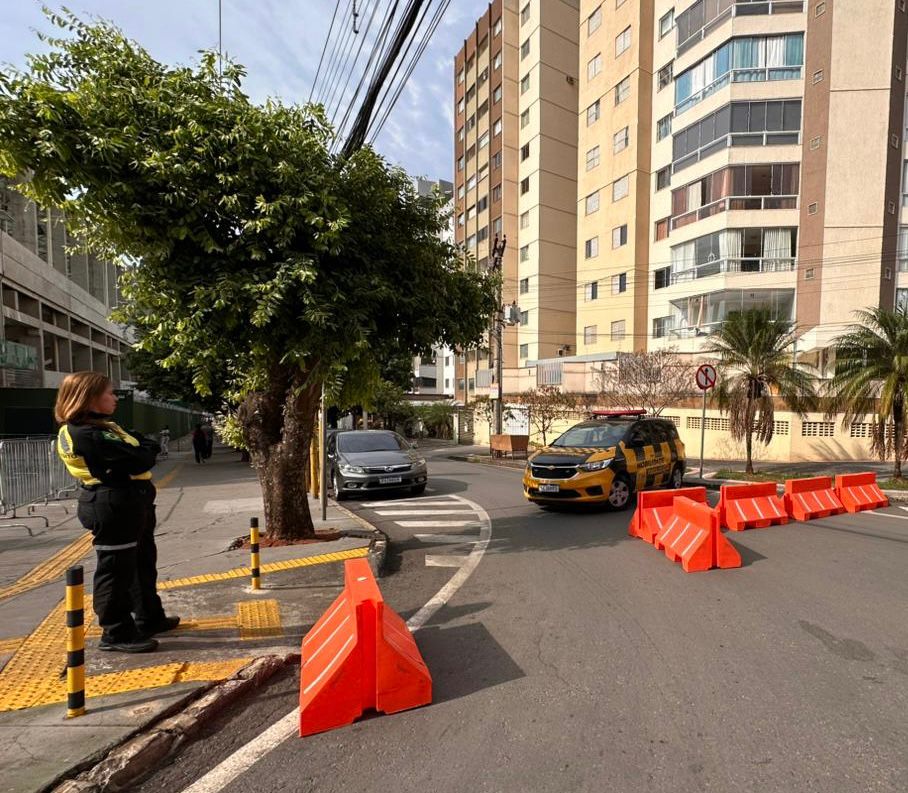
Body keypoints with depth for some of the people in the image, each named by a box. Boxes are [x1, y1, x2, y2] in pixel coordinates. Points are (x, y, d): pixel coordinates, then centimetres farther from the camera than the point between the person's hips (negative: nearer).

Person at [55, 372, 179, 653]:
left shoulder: (101, 426, 14)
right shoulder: (85, 434, -21)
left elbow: (140, 443, 11)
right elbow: (138, 462, -26)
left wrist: (142, 448, -11)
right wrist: (149, 449, -6)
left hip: (131, 504, 11)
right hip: (113, 508, -11)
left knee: (143, 563, 20)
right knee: (116, 569, 1)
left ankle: (149, 619, 34)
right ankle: (116, 633, 15)